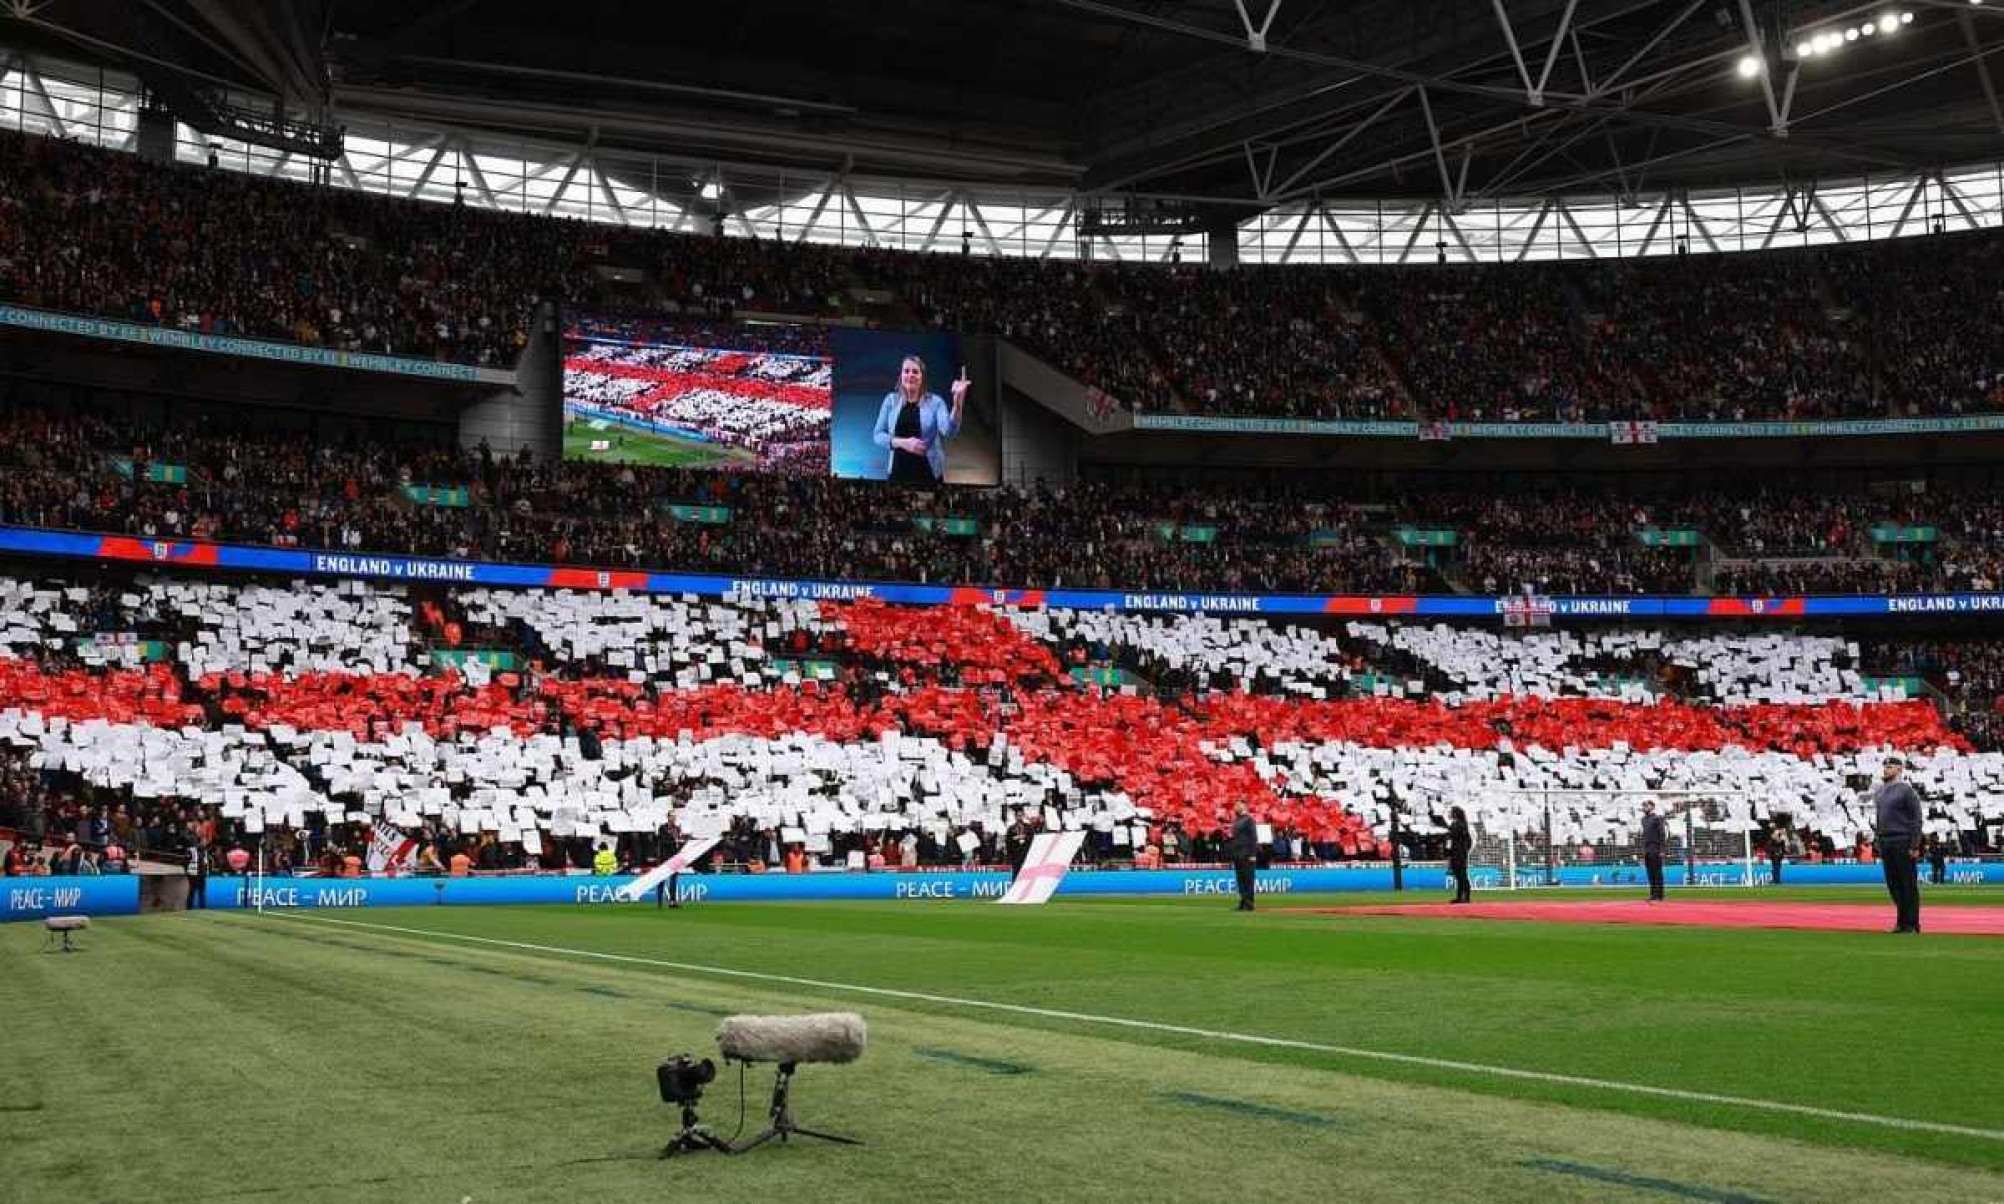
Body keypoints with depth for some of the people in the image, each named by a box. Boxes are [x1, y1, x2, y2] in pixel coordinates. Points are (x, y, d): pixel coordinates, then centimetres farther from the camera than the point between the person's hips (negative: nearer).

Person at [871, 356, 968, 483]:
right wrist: (902, 443, -14)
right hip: (898, 472, 1)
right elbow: (878, 435, 2)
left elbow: (948, 431, -19)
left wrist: (957, 402, -32)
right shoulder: (891, 400, 3)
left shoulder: (935, 402, -3)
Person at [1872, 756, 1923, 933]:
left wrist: (1915, 846, -14)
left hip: (1903, 842, -7)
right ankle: (1901, 921, 18)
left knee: (1908, 884, -3)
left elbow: (1916, 819, -9)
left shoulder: (1906, 790, -7)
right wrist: (1879, 842, 16)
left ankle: (1911, 924, 1)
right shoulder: (1878, 790, 15)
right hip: (1885, 843, 7)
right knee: (1893, 884, 11)